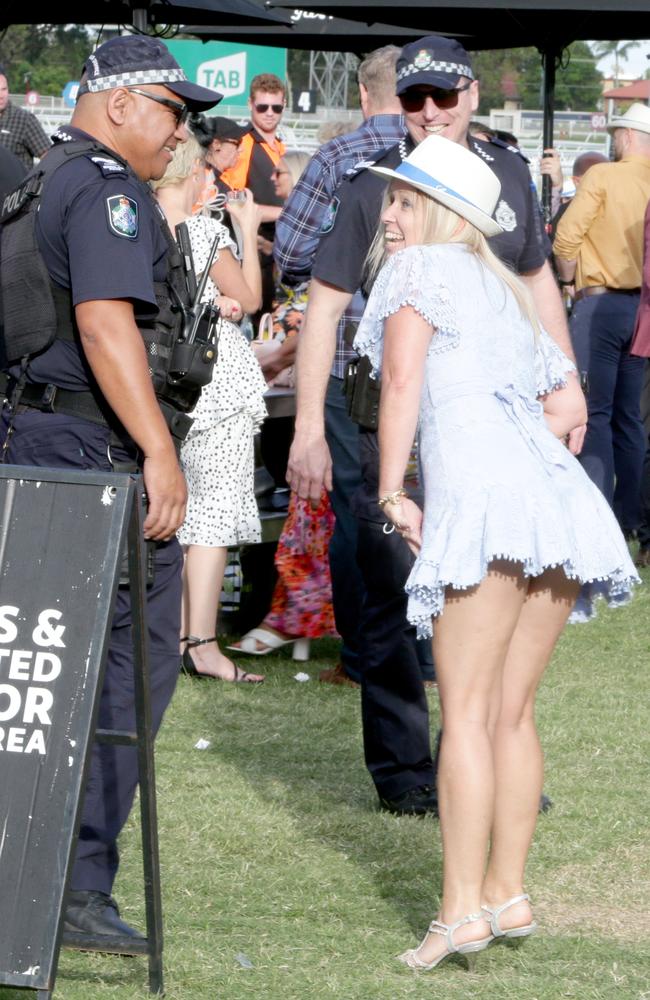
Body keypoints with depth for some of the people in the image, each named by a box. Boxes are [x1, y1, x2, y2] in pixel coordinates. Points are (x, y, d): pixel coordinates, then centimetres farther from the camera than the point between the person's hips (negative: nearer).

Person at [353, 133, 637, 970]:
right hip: (557, 492, 8)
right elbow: (569, 405, 29)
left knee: (466, 711, -9)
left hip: (482, 494, -8)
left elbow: (402, 376, -6)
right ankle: (507, 894, 13)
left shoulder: (421, 269, 7)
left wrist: (391, 493, -5)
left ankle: (461, 910, -14)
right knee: (510, 713, 13)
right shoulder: (506, 294, 29)